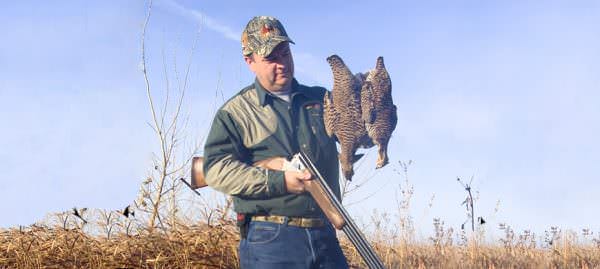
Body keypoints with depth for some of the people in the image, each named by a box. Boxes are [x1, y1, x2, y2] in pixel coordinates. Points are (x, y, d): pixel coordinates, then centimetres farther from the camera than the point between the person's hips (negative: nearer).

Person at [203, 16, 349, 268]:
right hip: (270, 239, -4)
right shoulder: (236, 110, 3)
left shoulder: (321, 99, 16)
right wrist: (279, 181, -17)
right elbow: (216, 169, -9)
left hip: (325, 236, 4)